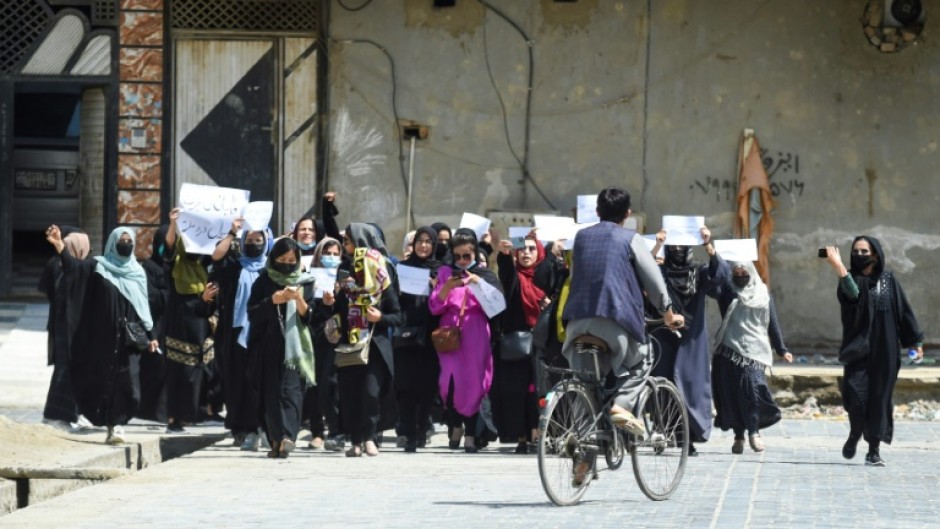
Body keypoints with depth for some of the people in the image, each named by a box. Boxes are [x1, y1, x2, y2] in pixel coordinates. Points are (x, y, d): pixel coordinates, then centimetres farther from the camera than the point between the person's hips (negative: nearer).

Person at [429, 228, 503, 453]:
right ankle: (456, 425, 11)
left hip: (475, 336, 0)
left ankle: (470, 434, 2)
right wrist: (447, 287, -14)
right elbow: (434, 307, 2)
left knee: (473, 384, -6)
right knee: (450, 382, -12)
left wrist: (479, 284, -16)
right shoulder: (445, 273, 10)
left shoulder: (485, 275, 9)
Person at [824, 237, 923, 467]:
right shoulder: (851, 278, -1)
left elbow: (904, 310, 9)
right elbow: (852, 293, -26)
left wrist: (915, 341, 6)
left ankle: (874, 449, 5)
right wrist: (838, 266, -40)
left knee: (879, 396, 0)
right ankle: (854, 435, 16)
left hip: (884, 349, 2)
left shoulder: (888, 278, 6)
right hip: (858, 347, -2)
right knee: (856, 393, -13)